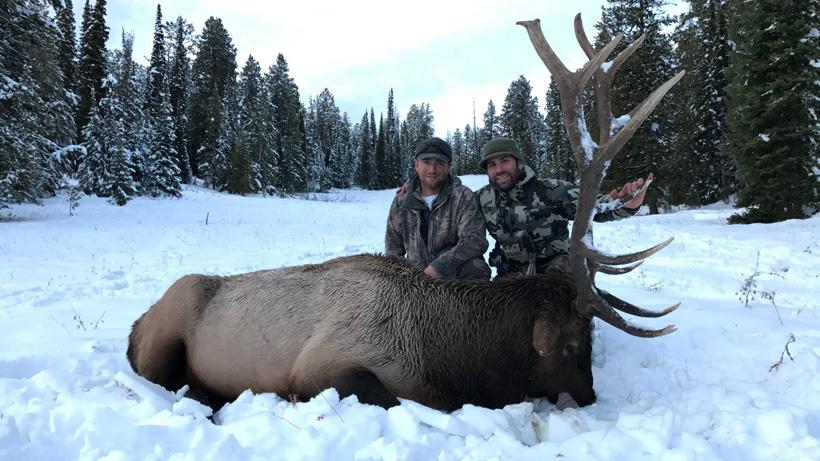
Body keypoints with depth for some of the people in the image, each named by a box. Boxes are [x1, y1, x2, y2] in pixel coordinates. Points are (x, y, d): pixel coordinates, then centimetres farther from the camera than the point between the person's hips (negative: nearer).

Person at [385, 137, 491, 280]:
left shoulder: (463, 197, -8)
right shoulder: (401, 201, 4)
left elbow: (475, 240, -18)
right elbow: (393, 248, 14)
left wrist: (438, 267, -26)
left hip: (456, 272, -3)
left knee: (476, 268, -32)